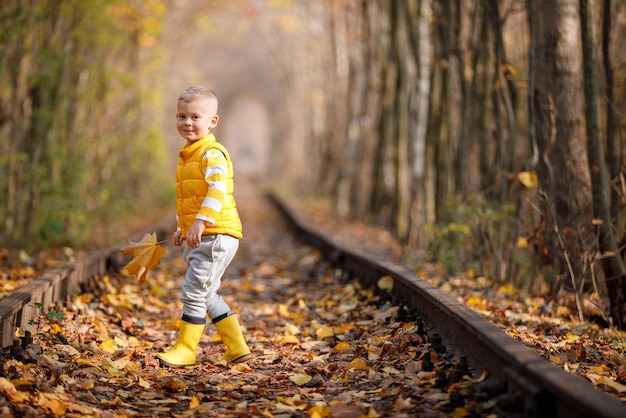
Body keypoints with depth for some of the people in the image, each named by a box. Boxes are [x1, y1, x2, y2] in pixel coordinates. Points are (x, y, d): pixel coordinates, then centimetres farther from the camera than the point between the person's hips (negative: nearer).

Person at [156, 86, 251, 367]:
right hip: (199, 238, 10)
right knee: (208, 295, 15)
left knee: (194, 291, -7)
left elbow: (218, 189, -27)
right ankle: (237, 348, 22)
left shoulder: (212, 153, -13)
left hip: (216, 235, -10)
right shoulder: (187, 155, 17)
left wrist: (201, 221, -36)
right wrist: (182, 228, 27)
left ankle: (185, 349, 3)